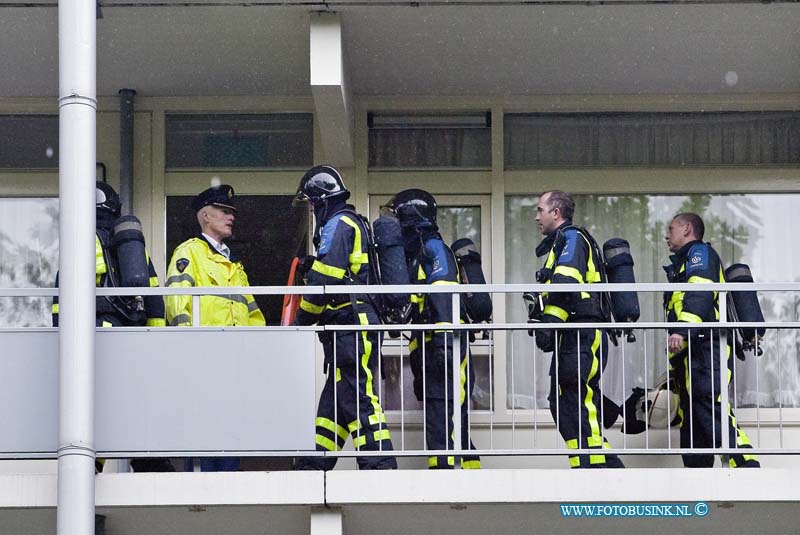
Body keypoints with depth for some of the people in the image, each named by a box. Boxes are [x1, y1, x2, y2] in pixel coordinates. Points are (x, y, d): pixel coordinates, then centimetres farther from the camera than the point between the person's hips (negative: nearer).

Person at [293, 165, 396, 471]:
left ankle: (379, 466, -17)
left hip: (349, 327, -11)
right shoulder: (352, 223, 23)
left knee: (358, 399, -13)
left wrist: (302, 320, -7)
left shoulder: (338, 225, -8)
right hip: (359, 324, 11)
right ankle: (313, 465, 15)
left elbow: (324, 280, -16)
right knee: (334, 400, 11)